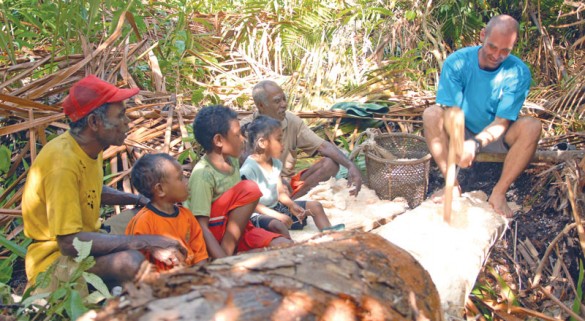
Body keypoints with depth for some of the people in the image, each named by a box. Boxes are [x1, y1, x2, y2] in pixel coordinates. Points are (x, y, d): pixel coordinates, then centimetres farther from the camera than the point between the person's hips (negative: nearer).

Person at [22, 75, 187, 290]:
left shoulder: (91, 146, -1)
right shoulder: (63, 162, -28)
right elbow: (69, 241, -32)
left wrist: (141, 199, 6)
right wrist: (146, 242, -32)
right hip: (55, 259, -10)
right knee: (131, 262, -33)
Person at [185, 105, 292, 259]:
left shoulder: (233, 160, 4)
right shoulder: (202, 175, -21)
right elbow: (201, 227, -24)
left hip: (235, 231, 7)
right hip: (214, 234, -7)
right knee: (250, 189, -24)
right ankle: (227, 251, -18)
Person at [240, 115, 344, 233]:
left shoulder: (275, 163, 5)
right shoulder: (249, 168, -22)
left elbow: (280, 193, 9)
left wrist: (292, 205, -11)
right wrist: (277, 215, -30)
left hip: (277, 206, 9)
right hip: (259, 214, -9)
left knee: (315, 205, 2)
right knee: (278, 224, -41)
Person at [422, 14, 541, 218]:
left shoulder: (518, 73, -18)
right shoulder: (457, 62, -19)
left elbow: (502, 121, -21)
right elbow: (452, 111, -22)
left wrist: (475, 144, -41)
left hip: (495, 137, 0)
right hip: (463, 133, 0)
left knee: (531, 127, -28)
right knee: (431, 114, -28)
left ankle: (499, 192, -22)